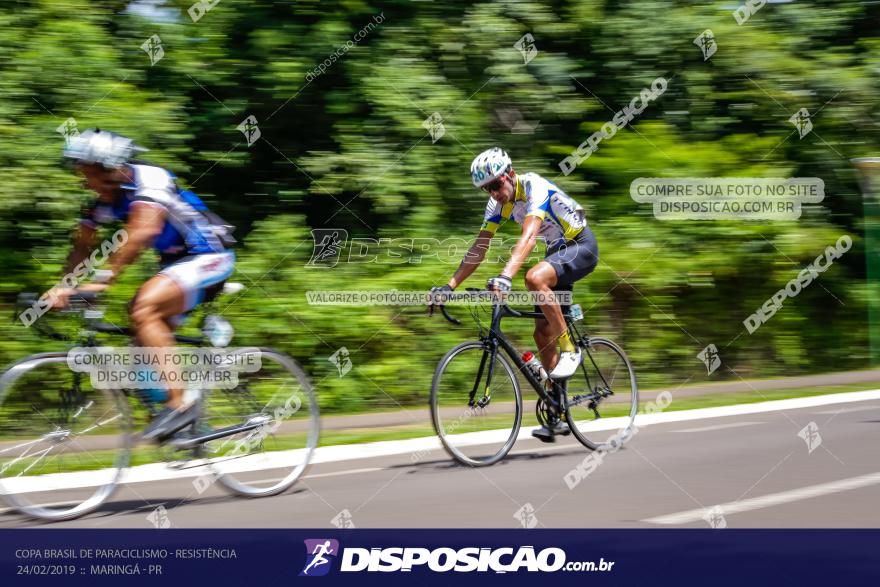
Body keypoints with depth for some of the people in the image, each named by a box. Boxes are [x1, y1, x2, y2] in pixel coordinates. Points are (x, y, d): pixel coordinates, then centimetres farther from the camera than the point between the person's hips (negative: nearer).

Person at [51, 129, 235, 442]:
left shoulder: (149, 181, -24)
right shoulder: (104, 200, 1)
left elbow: (141, 232, -39)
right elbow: (82, 244, 2)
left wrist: (104, 278, -45)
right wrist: (64, 286, -13)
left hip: (209, 258, -10)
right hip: (176, 261, 10)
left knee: (143, 309, -27)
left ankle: (179, 404, -27)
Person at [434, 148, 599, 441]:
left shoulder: (534, 187, -28)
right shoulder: (498, 202, -5)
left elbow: (528, 237, -42)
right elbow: (479, 247, -4)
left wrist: (506, 276, -55)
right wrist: (450, 285, -14)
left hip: (582, 246, -8)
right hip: (557, 251, 8)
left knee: (535, 278, -37)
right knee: (543, 334, 1)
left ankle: (570, 348, -19)